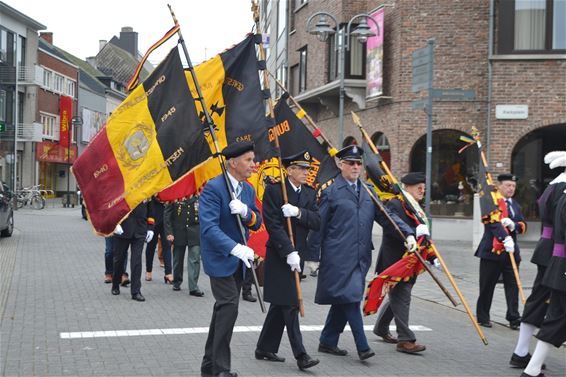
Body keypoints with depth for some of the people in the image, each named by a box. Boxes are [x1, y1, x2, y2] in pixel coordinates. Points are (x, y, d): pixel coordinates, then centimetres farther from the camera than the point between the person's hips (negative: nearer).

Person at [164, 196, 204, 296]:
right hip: (179, 231, 0)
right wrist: (169, 232, -10)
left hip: (195, 231, 0)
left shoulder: (198, 196, 1)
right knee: (178, 258, 14)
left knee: (195, 259, -8)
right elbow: (167, 214, -3)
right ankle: (177, 282, 33)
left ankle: (193, 287, -5)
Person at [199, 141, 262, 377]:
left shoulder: (248, 190, 8)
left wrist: (246, 212, -18)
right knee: (229, 306, -15)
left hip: (238, 260, 8)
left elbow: (257, 223, 5)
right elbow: (209, 227, -25)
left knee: (224, 309, 12)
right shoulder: (213, 187, -17)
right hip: (220, 258, -8)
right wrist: (236, 248, -36)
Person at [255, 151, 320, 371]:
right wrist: (289, 252, -20)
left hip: (296, 254, 7)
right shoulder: (274, 190, -8)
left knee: (281, 304, 13)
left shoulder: (309, 194, 10)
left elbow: (317, 222, -1)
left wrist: (298, 212, -19)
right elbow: (273, 224, -15)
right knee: (290, 304, -8)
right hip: (279, 256, -7)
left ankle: (265, 349, 24)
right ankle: (300, 355, -6)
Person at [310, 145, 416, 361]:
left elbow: (386, 216, 11)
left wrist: (408, 234, -2)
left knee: (343, 301, 11)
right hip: (339, 257, -6)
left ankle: (328, 342, 23)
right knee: (350, 298, -9)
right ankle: (362, 347, -7)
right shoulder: (331, 192, -3)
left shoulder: (368, 193, 15)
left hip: (360, 257, 6)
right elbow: (319, 225, -3)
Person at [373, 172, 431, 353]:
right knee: (401, 298, -7)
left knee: (397, 297, 17)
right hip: (395, 261, -9)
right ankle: (405, 340, -5)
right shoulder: (395, 205, -13)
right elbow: (393, 229, -27)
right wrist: (415, 232, -35)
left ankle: (381, 328, 33)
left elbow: (422, 235, 20)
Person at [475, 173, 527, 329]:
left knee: (513, 286, 0)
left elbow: (523, 226, 11)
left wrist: (513, 225, -13)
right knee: (487, 287, 4)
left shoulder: (515, 205, 19)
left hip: (511, 251, 5)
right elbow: (494, 223, -19)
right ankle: (483, 318, 15)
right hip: (491, 251, -5)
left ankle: (514, 319, 3)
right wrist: (506, 238, -33)